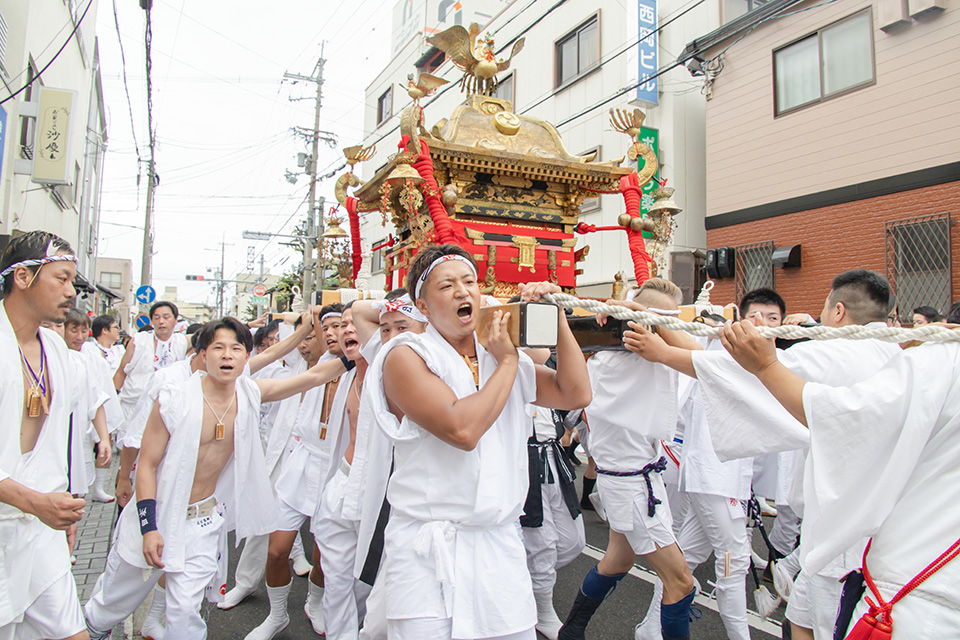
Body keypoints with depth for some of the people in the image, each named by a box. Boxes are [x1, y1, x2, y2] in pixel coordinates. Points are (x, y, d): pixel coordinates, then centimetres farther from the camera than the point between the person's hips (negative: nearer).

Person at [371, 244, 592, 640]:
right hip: (430, 551, -5)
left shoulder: (505, 359, 12)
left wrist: (556, 316, -2)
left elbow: (576, 395, 3)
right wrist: (506, 363, -10)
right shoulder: (407, 357, -8)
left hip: (501, 545, 5)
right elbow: (461, 429, -22)